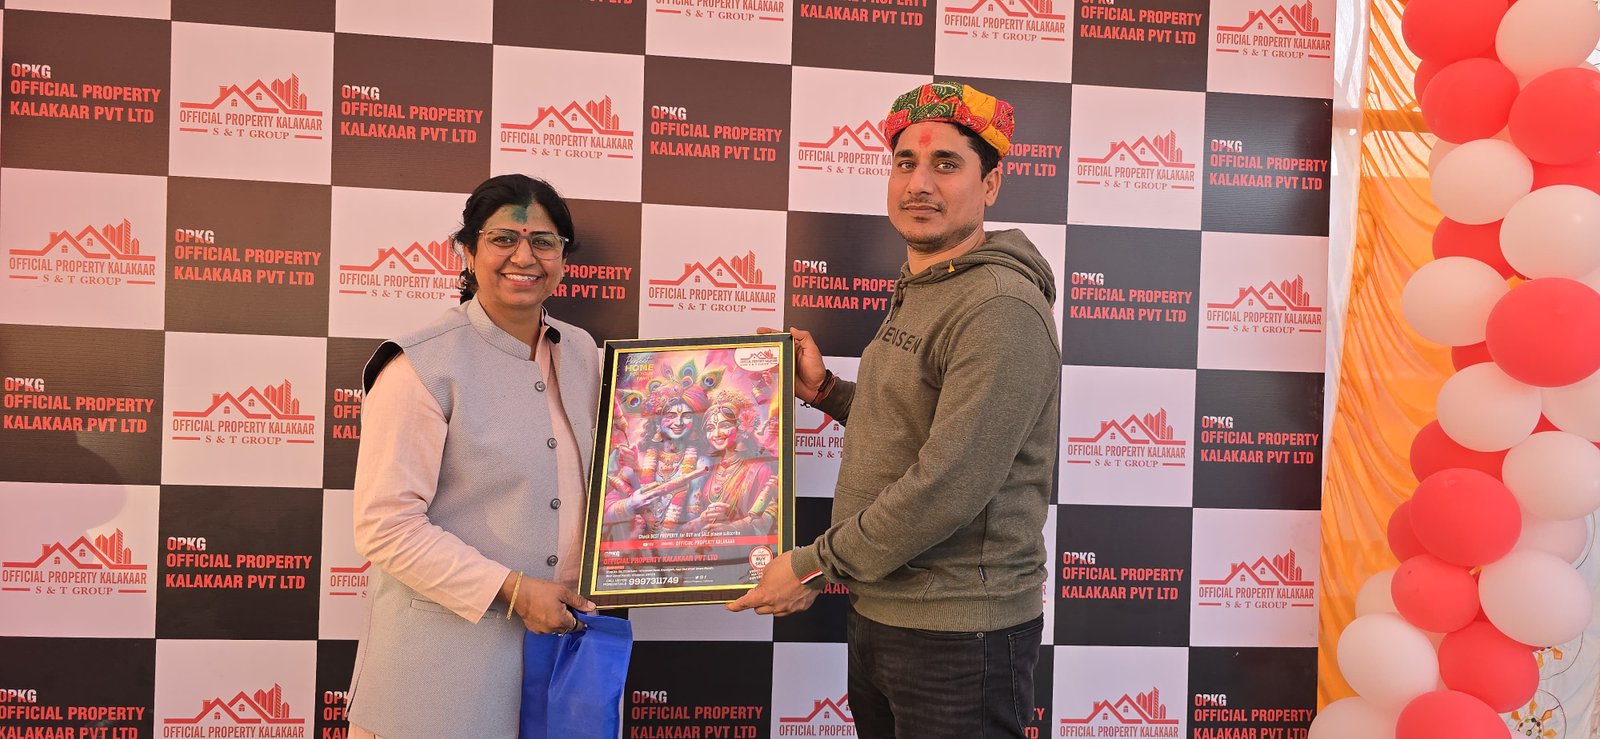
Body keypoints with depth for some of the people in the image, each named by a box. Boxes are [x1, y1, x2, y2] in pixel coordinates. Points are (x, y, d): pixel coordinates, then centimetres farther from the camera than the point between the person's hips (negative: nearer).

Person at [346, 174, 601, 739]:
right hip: (448, 648, -5)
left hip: (558, 631, 6)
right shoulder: (423, 366, -12)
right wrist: (512, 589, -18)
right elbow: (385, 527, -16)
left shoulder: (581, 353, 7)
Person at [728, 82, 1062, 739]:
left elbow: (950, 486, -25)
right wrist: (825, 390, 7)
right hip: (880, 613, 9)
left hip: (959, 635, -9)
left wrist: (816, 565, -17)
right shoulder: (918, 295, 13)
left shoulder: (1001, 309, -20)